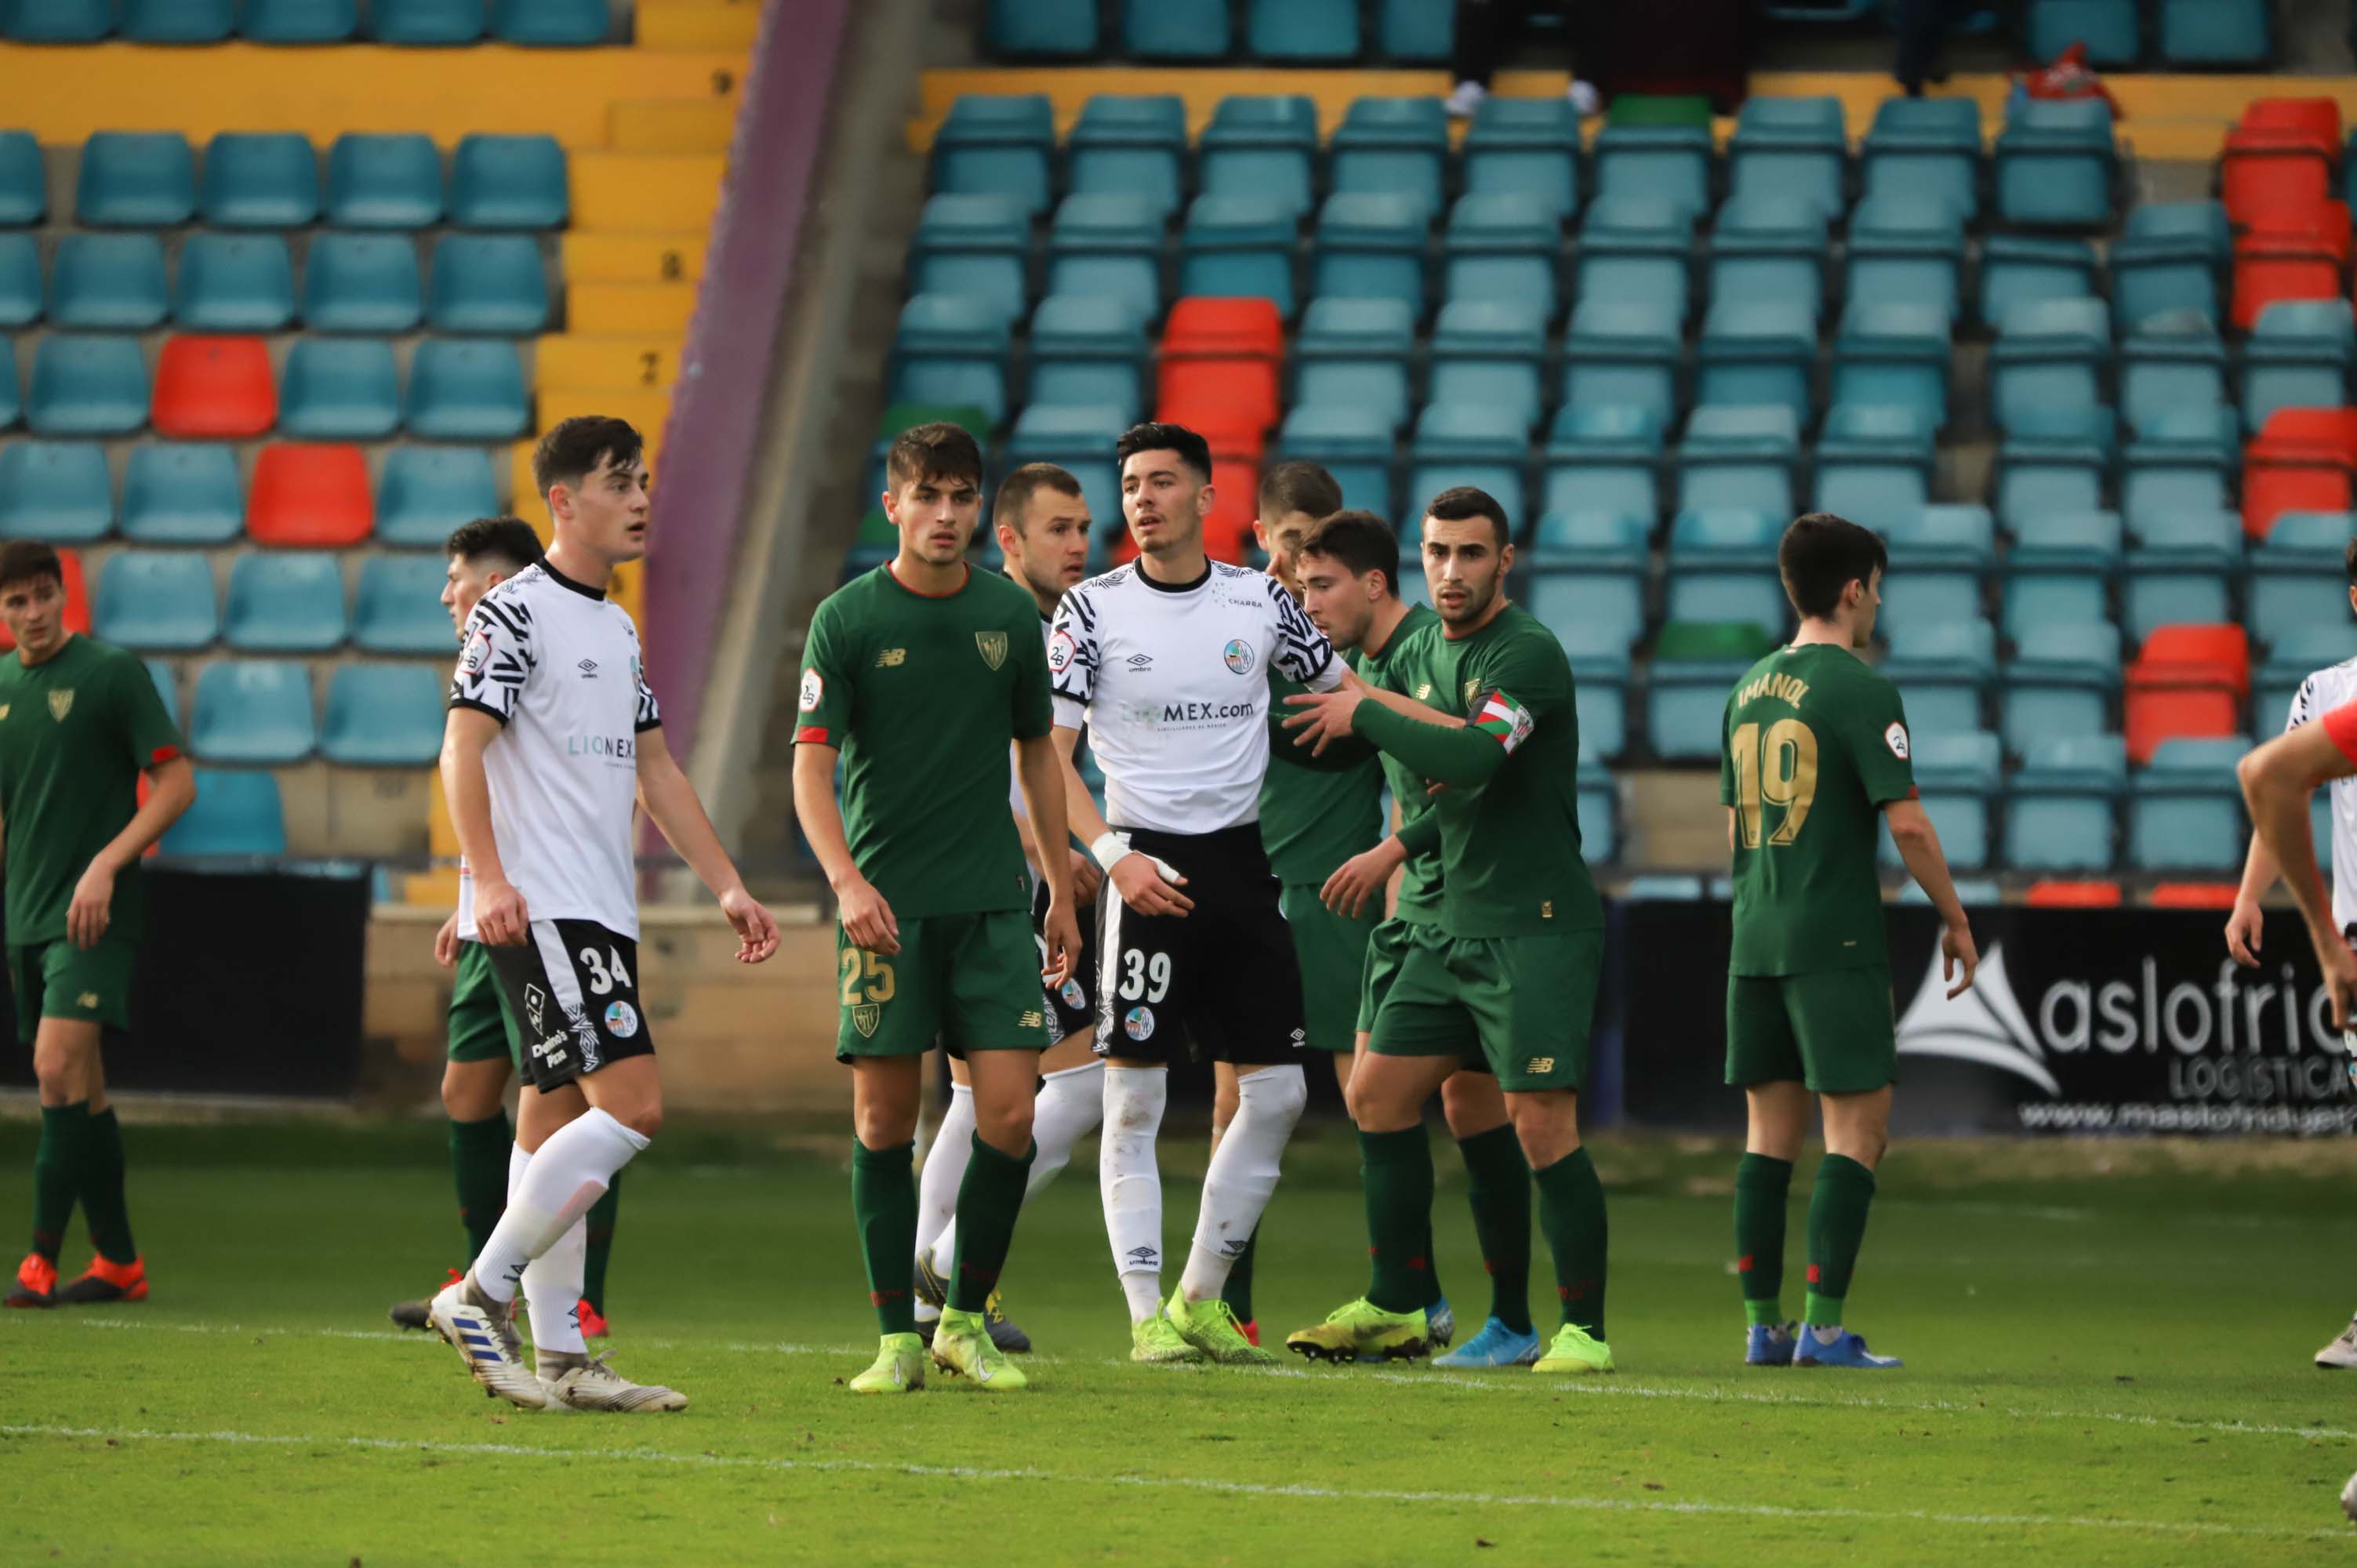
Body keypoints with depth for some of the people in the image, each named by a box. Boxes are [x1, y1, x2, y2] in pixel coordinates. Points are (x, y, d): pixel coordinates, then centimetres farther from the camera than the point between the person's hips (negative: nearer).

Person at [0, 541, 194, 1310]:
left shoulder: (112, 672, -6)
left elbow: (176, 783, -9)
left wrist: (105, 865, -18)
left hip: (93, 913, -6)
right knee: (79, 1087, 9)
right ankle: (117, 1260, 15)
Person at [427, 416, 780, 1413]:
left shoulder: (617, 629, 20)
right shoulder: (514, 613, -8)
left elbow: (655, 770, 25)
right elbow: (463, 749, -15)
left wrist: (726, 885, 19)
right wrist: (488, 877, -27)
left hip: (599, 912, 9)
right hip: (537, 910, -9)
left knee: (558, 1121, 8)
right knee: (632, 1106, -17)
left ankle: (560, 1357, 8)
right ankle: (480, 1295, -12)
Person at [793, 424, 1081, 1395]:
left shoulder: (1012, 615, 6)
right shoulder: (847, 619, -4)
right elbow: (812, 763, -10)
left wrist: (1061, 886, 17)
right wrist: (847, 878, -25)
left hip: (993, 899, 2)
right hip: (884, 903, -2)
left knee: (1008, 1114, -6)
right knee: (884, 1120, -1)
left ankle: (967, 1320, 10)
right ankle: (897, 1339, 7)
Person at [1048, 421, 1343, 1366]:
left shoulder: (1260, 600, 5)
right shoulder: (1093, 608, -3)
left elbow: (1344, 690, 18)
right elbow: (1048, 755, -6)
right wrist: (1114, 853, -19)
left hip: (1239, 857, 4)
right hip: (1145, 867, -4)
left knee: (1277, 1091, 2)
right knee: (1134, 1100, -6)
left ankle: (1202, 1297, 15)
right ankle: (1146, 1316, 0)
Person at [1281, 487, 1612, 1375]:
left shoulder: (1527, 653, -14)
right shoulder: (1424, 651, 13)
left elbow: (1473, 756, -28)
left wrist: (1368, 712, -18)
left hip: (1537, 927, -9)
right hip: (1454, 926, 9)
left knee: (1541, 1122, -13)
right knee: (1377, 1096, 9)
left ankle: (1585, 1329, -7)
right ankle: (1396, 1309, 19)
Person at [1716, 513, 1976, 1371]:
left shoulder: (1750, 689, 13)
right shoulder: (1858, 688, -10)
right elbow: (1905, 822, -14)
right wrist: (1955, 920, -4)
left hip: (1756, 941, 7)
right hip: (1836, 941, -7)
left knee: (1771, 1129, 10)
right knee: (1858, 1128, -3)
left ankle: (1762, 1325, 9)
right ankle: (1823, 1326, -8)